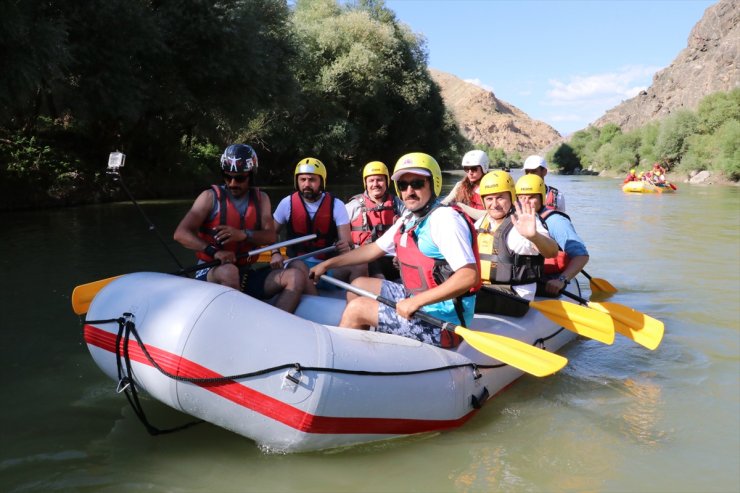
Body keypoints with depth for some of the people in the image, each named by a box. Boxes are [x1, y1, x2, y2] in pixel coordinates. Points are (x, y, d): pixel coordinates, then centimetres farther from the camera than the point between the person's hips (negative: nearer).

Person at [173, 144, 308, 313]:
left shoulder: (261, 198, 9)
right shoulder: (211, 197, -3)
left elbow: (270, 237, -1)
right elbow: (181, 233, -11)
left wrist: (244, 234, -22)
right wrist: (214, 252, -27)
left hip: (246, 275, 4)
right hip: (210, 274, -4)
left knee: (296, 278, -15)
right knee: (229, 271, -39)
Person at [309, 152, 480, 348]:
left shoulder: (445, 219, -20)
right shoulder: (408, 219, 9)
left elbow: (470, 276, -29)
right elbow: (374, 249, 20)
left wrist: (417, 301, -29)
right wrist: (328, 264, 21)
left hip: (442, 322, -10)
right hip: (416, 299, 10)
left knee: (357, 308, -8)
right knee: (359, 286, 17)